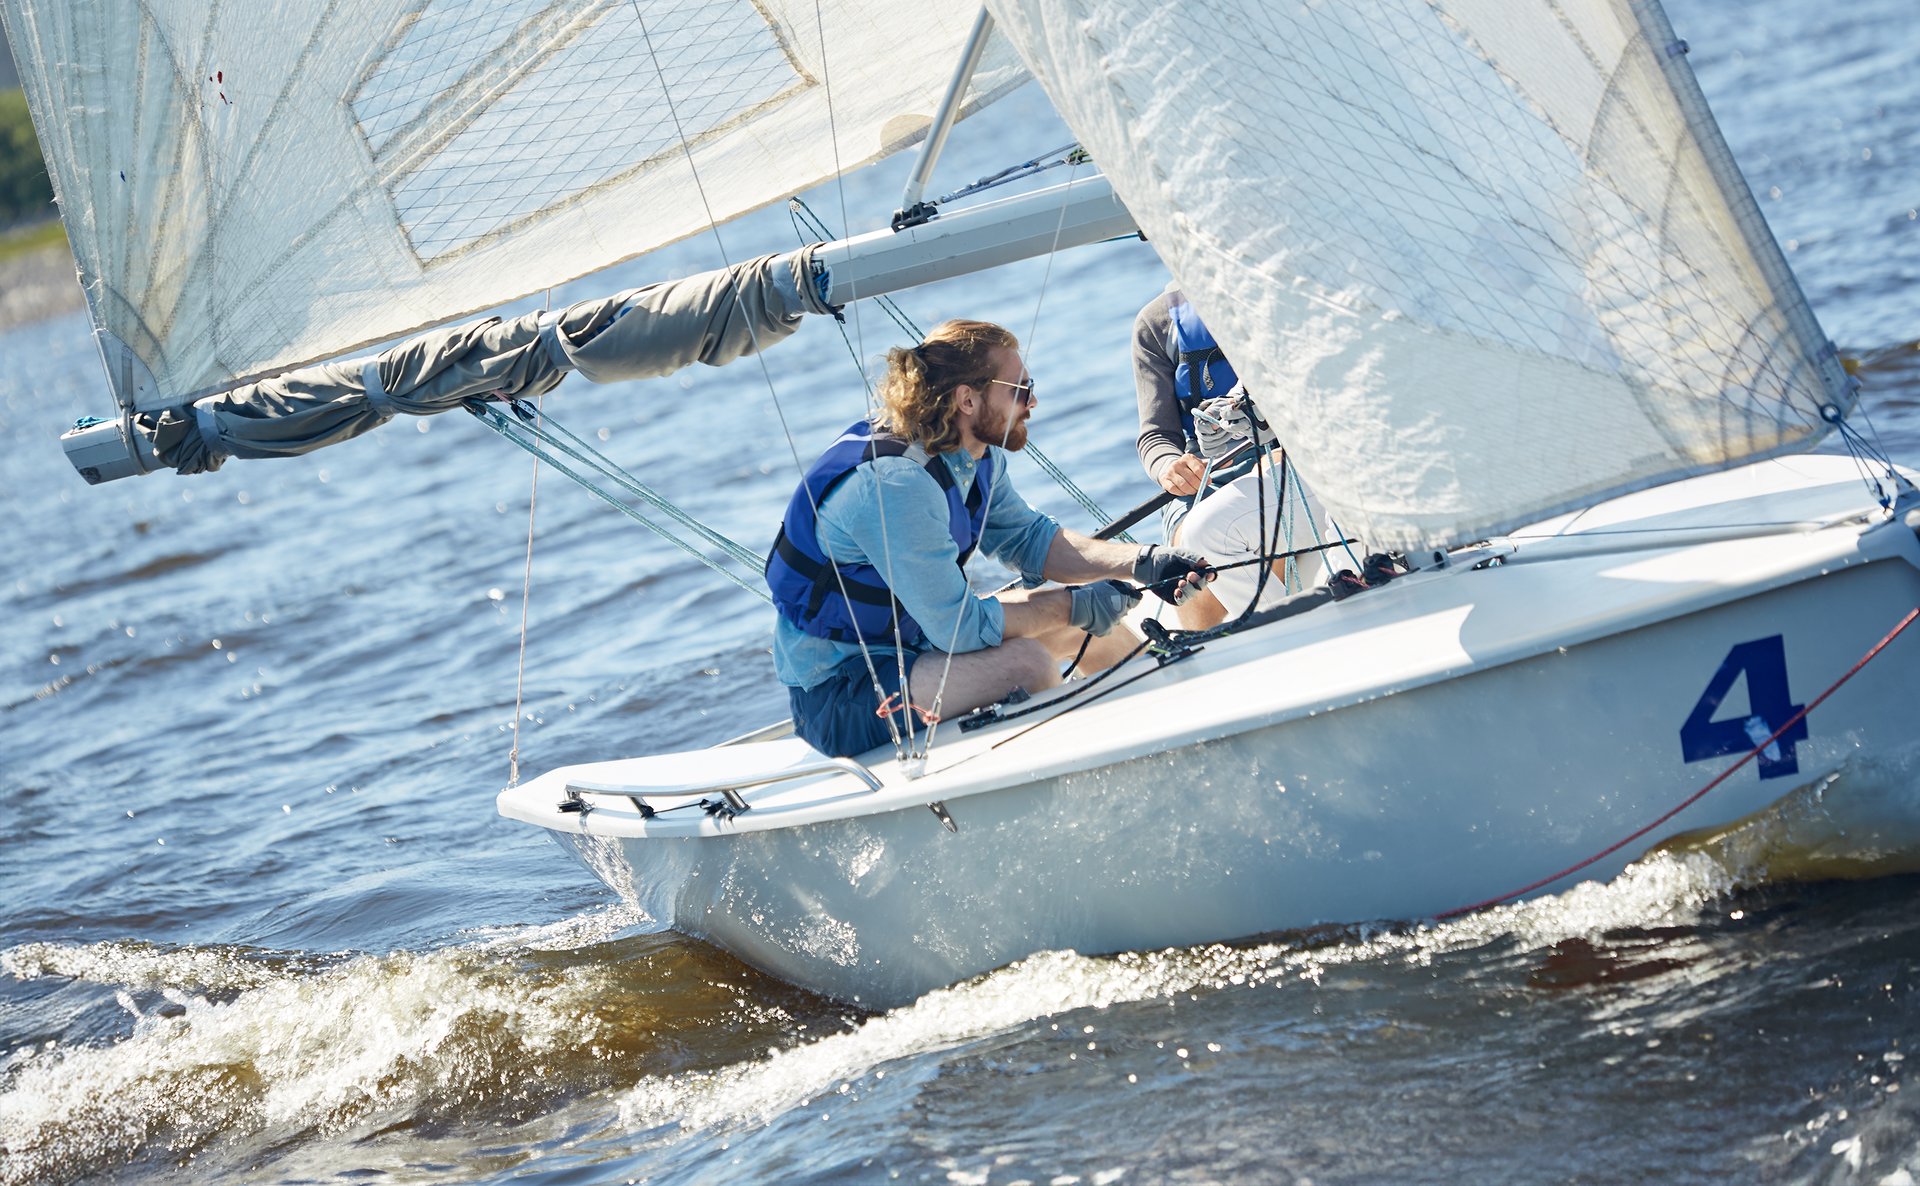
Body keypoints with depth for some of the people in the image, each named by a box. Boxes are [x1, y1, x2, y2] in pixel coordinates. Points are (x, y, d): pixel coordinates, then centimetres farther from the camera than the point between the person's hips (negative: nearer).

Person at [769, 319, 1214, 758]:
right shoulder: (895, 483, -30)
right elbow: (960, 627, -29)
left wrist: (1143, 563, -5)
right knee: (1028, 663, -28)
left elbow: (1030, 539, 10)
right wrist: (1075, 605, -18)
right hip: (835, 697, -10)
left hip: (910, 641, 10)